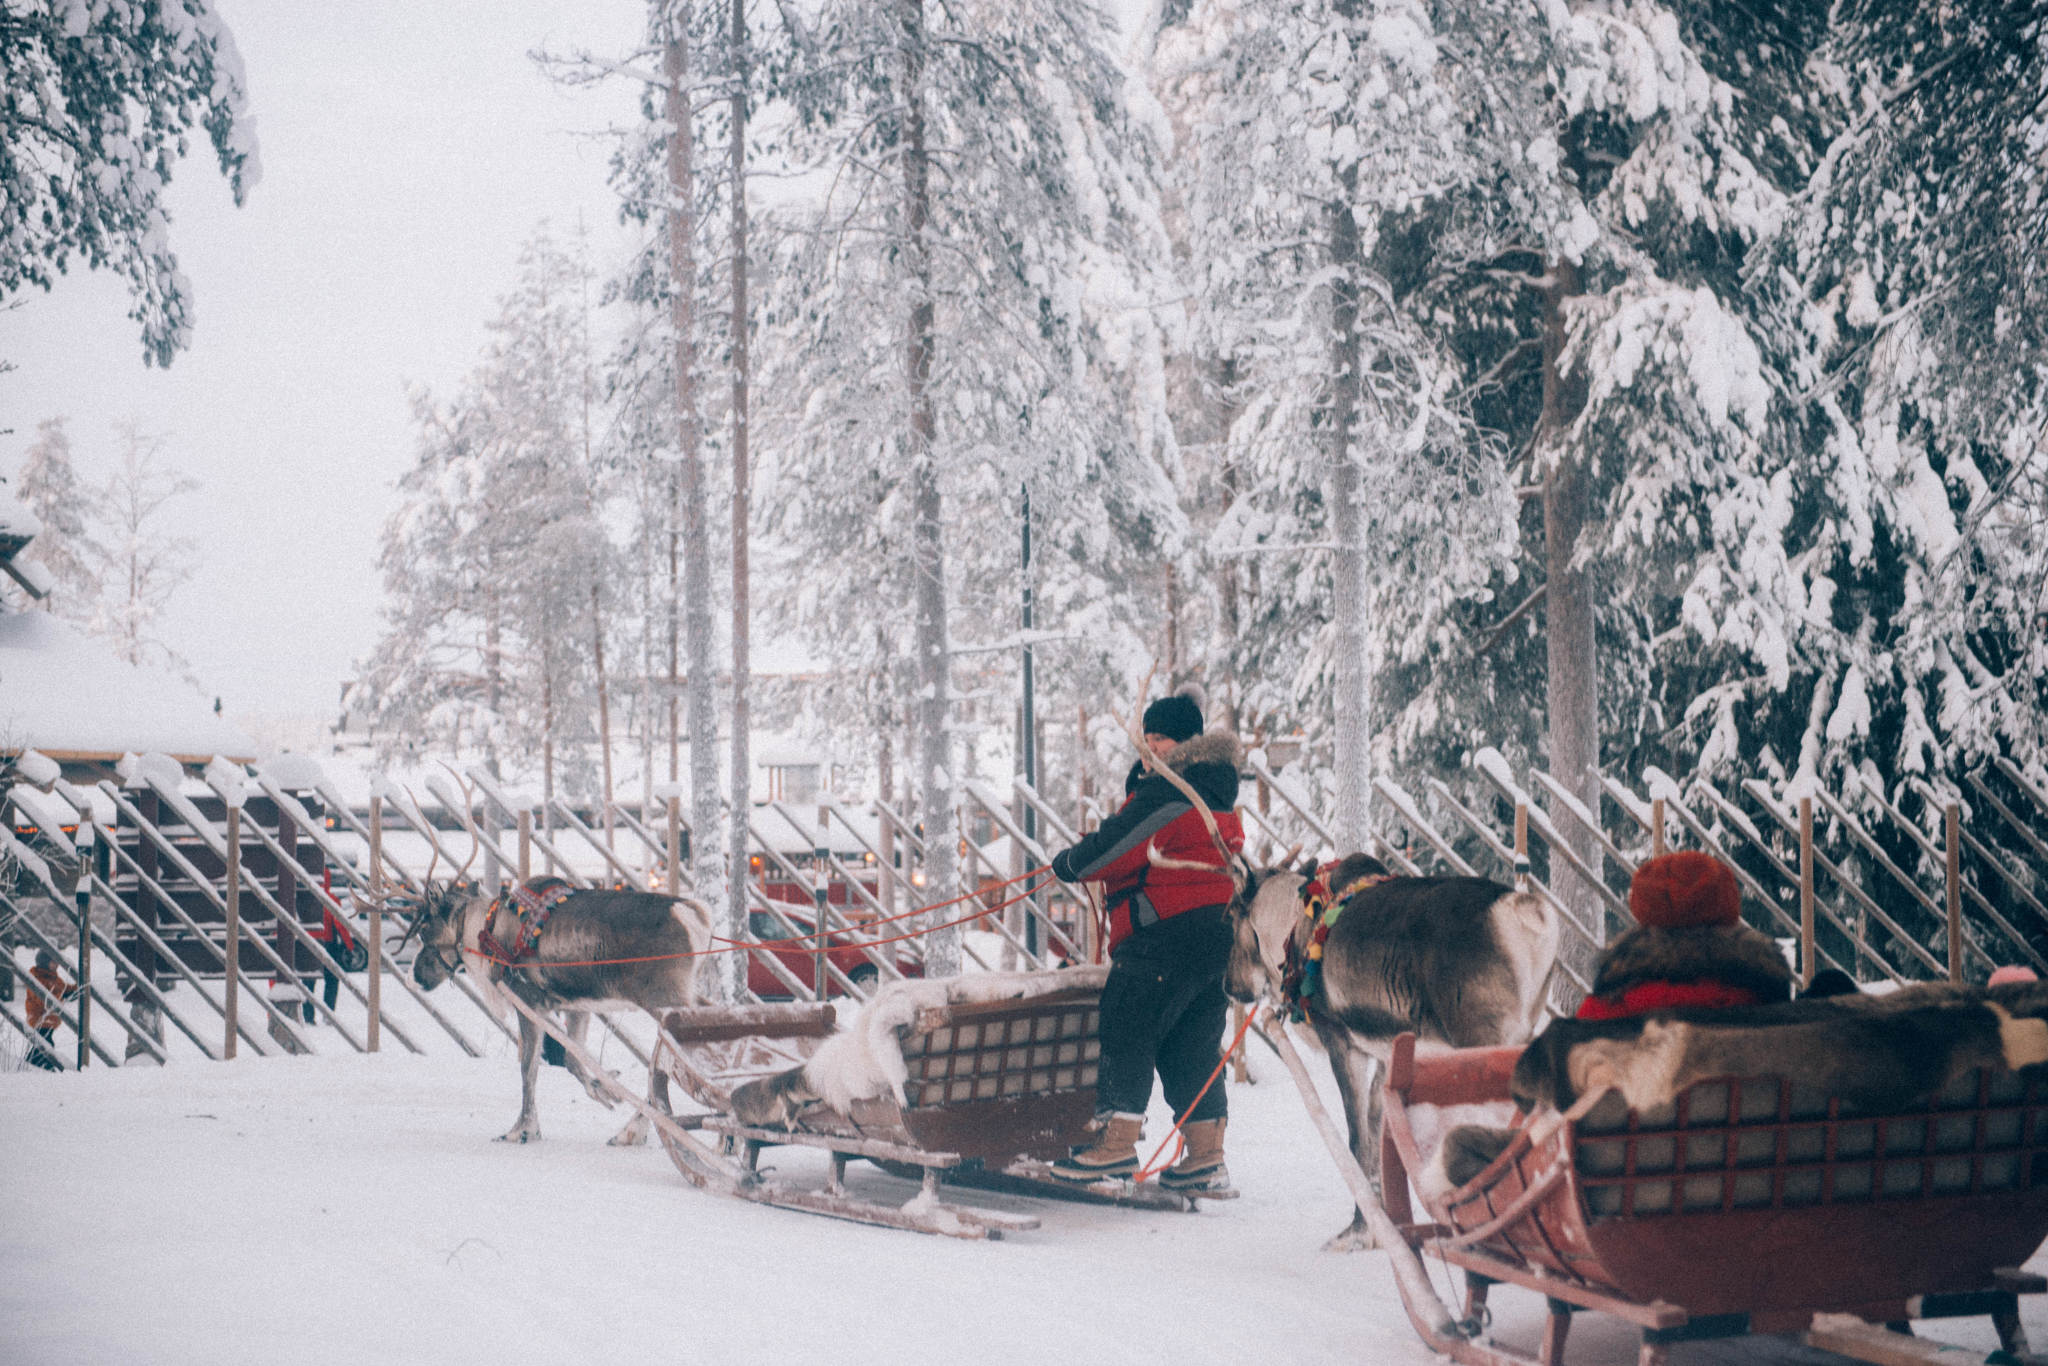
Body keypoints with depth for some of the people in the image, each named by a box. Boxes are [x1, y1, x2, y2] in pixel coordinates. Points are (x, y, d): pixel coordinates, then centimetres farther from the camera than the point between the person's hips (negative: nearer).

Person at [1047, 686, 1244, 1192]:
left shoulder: (1166, 792, -14)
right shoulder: (1216, 792, 18)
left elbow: (1120, 846, -13)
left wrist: (1071, 863, 4)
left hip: (1166, 934, -10)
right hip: (1218, 933, 10)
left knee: (1126, 1029, -4)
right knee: (1191, 1045, 12)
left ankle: (1117, 1142, -6)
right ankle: (1206, 1158, 11)